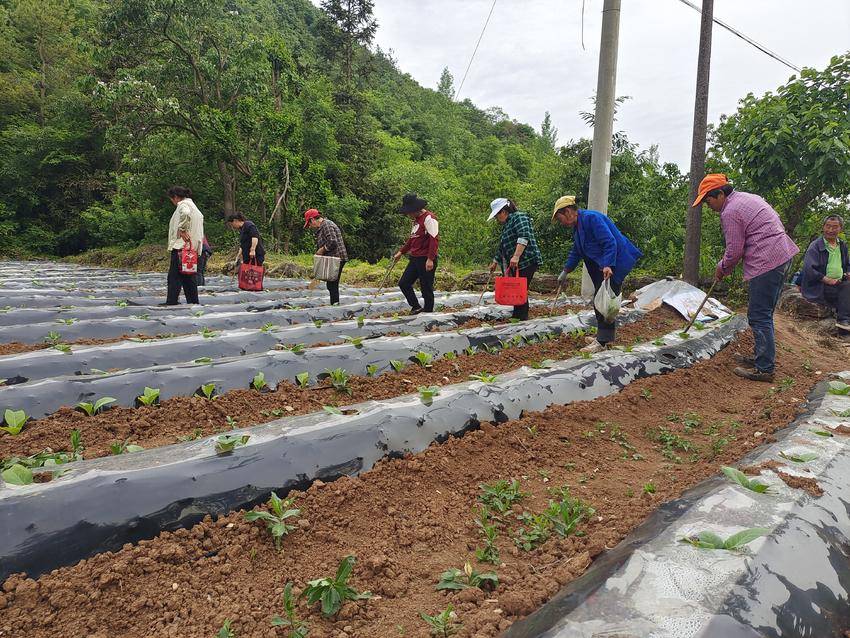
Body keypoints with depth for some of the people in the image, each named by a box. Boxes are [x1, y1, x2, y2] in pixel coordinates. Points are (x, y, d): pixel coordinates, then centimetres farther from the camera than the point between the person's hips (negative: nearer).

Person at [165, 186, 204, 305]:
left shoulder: (183, 204, -6)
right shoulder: (192, 205, 24)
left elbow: (185, 213, -30)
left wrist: (181, 230, -21)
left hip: (181, 245, -10)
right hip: (192, 247, 10)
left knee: (174, 276, -9)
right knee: (189, 277, 11)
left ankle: (171, 302, -11)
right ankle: (193, 301, 11)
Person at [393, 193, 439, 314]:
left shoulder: (429, 218, -14)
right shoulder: (416, 219, 16)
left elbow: (434, 239, -20)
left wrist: (430, 259, -25)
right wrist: (401, 252, 25)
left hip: (426, 260, -10)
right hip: (415, 258, 10)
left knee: (426, 288, -3)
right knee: (403, 283, 9)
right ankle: (416, 307, 20)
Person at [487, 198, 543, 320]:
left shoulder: (519, 217, -7)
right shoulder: (506, 225, 22)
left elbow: (524, 237, -22)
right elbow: (502, 247, 33)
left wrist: (516, 256, -30)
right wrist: (495, 262, 39)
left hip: (527, 262, -9)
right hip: (517, 264, 9)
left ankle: (522, 319, -6)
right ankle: (516, 316, 15)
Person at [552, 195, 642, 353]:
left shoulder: (592, 218, -19)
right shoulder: (578, 226, 14)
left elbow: (610, 242, -26)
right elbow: (576, 252, 24)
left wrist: (608, 266, -35)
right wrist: (565, 272, 25)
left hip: (613, 263, -10)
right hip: (601, 266, 11)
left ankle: (602, 342, -9)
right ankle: (605, 335, 26)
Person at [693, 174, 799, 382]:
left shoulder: (730, 212, -12)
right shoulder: (748, 197, 18)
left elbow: (734, 251, -10)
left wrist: (722, 268, 10)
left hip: (767, 263, -10)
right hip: (783, 255, 10)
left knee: (759, 316, -6)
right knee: (765, 314, 18)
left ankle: (764, 369, -3)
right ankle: (762, 357, 27)